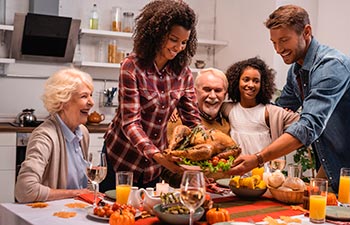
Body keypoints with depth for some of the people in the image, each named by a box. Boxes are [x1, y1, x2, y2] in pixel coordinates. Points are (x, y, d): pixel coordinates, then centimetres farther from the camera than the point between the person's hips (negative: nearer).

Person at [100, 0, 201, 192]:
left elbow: (192, 120, -3)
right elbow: (130, 122, -24)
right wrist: (157, 155, -37)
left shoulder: (183, 73, -5)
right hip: (121, 159, -4)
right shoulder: (132, 66, -19)